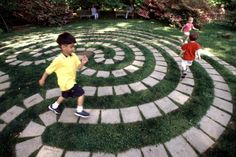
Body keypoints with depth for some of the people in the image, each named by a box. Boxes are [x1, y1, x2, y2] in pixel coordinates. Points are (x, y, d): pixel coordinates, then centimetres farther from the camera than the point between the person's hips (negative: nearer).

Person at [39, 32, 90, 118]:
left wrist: (83, 63, -20)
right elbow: (48, 70, -12)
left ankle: (54, 106, 52)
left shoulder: (73, 56, -6)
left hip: (70, 81, 8)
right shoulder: (59, 60, -25)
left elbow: (78, 66, 2)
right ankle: (79, 110, 11)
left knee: (65, 95, 29)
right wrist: (42, 79, 0)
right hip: (66, 83, -8)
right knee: (81, 93, -8)